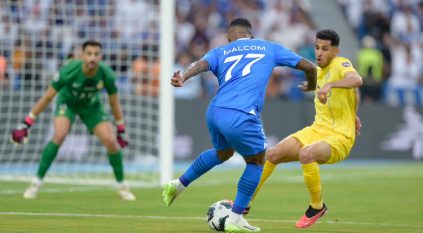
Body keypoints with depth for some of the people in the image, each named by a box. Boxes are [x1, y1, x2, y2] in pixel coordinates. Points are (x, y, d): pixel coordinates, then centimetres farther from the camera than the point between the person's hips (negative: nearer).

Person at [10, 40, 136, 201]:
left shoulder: (106, 75, -28)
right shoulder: (69, 71, -33)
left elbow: (114, 103, -9)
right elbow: (47, 97, -20)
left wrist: (121, 131, -2)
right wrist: (26, 124, -17)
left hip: (91, 106, 2)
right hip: (67, 102, -2)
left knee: (111, 142, -14)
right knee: (59, 135, -28)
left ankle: (121, 186, 9)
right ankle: (36, 183, -17)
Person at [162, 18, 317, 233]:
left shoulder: (220, 52, 21)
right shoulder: (269, 48, 20)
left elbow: (202, 63, -3)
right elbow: (308, 66, 24)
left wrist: (183, 78, -23)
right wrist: (312, 86, 45)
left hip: (214, 112, 4)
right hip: (241, 117, -4)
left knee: (223, 153, 35)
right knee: (256, 162, 20)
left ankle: (178, 185, 39)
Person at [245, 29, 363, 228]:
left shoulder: (340, 65, -12)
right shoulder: (318, 71, 12)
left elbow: (356, 80, -38)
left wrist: (330, 85, -52)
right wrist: (352, 115, 34)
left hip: (339, 137, -8)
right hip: (317, 130, 8)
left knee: (305, 154, -37)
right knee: (273, 154, -9)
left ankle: (317, 206, -15)